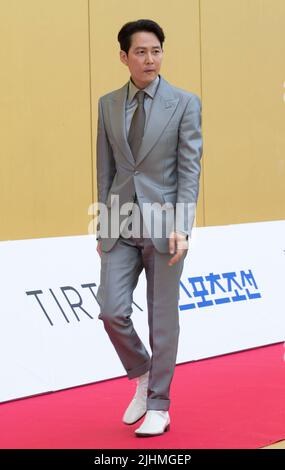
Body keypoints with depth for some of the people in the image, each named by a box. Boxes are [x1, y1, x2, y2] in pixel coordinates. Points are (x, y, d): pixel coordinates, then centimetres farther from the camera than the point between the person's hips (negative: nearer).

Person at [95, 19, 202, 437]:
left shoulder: (185, 103, -2)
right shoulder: (108, 104, 8)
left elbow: (190, 168, -6)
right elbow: (106, 170, 10)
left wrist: (180, 227, -15)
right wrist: (103, 228, 8)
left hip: (163, 223, -3)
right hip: (121, 225, 3)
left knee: (163, 318, 2)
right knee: (112, 310, -4)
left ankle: (158, 406, 15)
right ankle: (142, 376, 23)